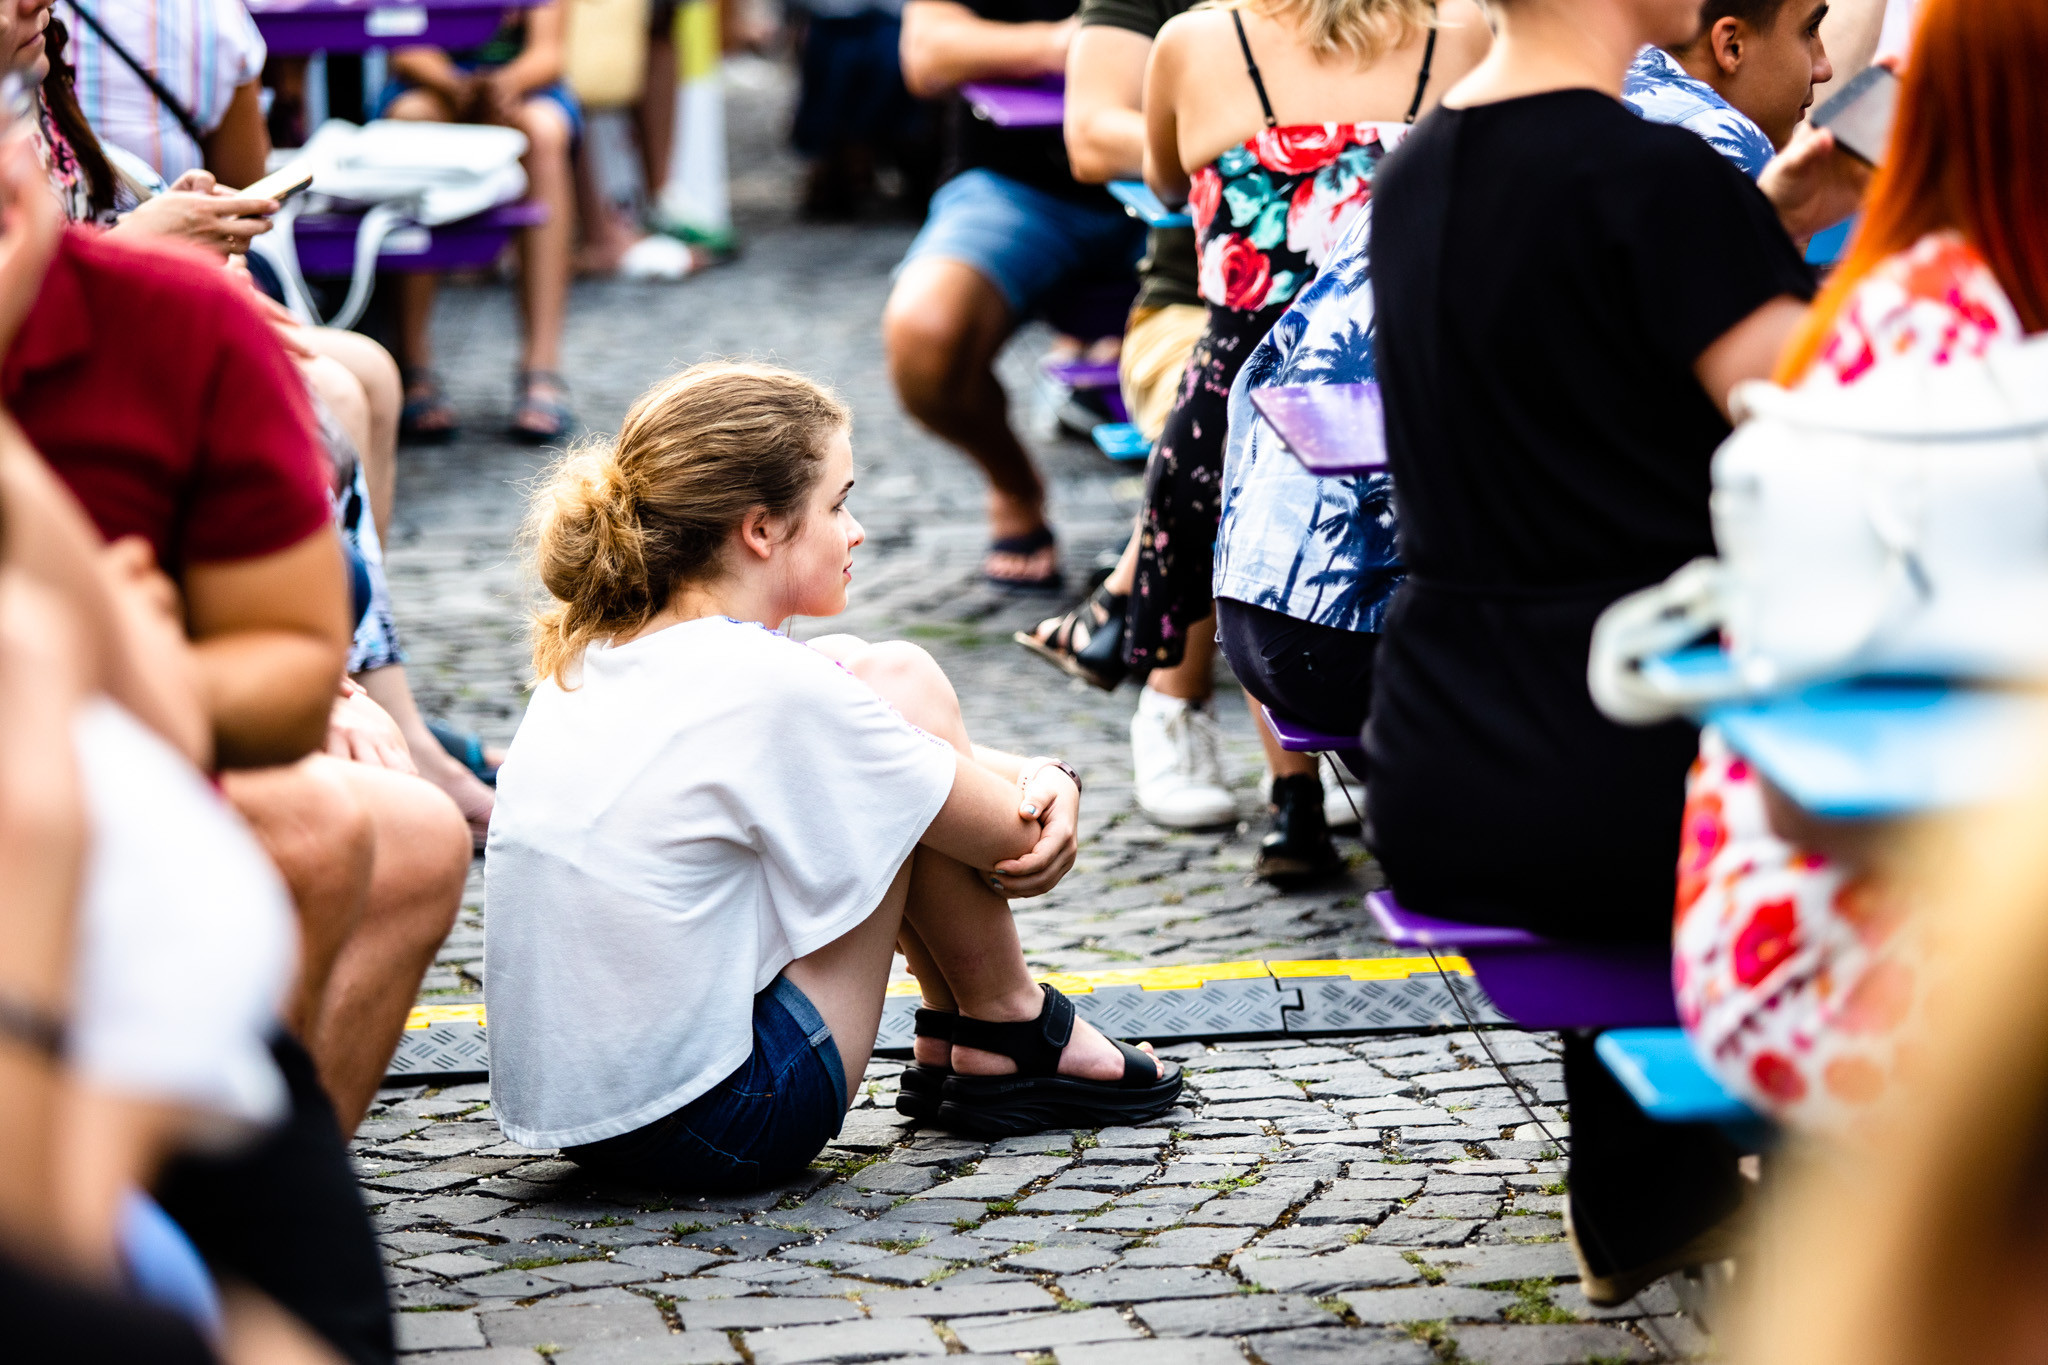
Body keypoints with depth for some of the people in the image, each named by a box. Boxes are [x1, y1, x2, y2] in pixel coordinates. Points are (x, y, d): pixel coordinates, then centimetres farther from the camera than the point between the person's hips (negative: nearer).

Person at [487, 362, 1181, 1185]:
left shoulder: (586, 658, 6)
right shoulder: (768, 686, -18)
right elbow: (1014, 839, -7)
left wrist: (1042, 777, 8)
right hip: (719, 1133, -8)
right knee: (904, 690, -2)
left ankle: (952, 1051, 25)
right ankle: (1010, 1037, 15)